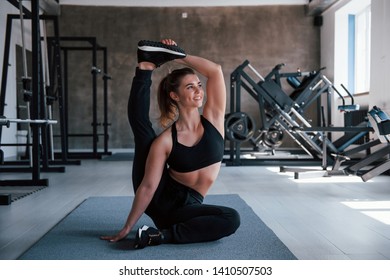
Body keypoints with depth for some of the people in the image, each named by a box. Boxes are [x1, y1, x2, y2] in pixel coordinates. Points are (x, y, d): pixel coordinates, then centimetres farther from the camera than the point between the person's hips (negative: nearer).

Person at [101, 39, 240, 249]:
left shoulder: (213, 118, -4)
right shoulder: (166, 140, -13)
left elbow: (215, 70, -14)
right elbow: (148, 186, -14)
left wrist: (178, 55, -10)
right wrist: (127, 228, -14)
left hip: (186, 206, 2)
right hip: (159, 199, -2)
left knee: (231, 219, -28)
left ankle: (161, 236, -25)